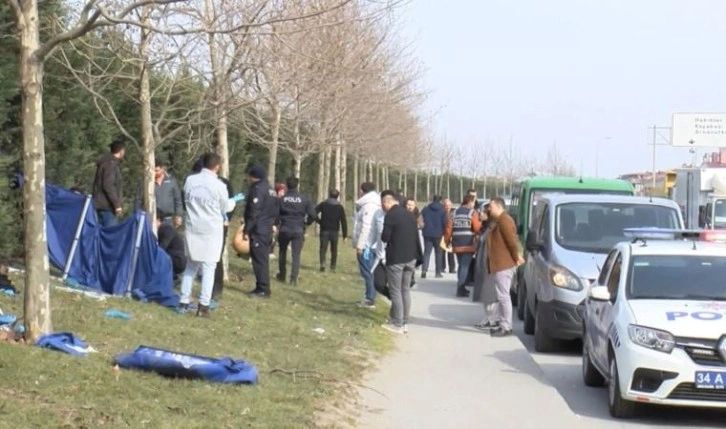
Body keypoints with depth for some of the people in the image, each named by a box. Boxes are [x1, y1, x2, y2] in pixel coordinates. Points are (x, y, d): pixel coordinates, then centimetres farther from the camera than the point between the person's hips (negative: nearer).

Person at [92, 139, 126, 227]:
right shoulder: (111, 163, -10)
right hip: (107, 206, -10)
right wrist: (117, 204, -18)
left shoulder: (106, 163, 20)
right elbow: (108, 185, -19)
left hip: (101, 206, 10)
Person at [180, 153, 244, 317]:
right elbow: (225, 207, 2)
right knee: (208, 268, 1)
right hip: (211, 230, -4)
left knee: (191, 265, 16)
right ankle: (203, 305, -4)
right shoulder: (218, 185, -13)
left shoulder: (190, 180, -2)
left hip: (192, 228, 4)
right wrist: (235, 200, 23)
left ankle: (184, 301, 16)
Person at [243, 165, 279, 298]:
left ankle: (263, 289, -9)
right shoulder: (270, 190, 18)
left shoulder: (257, 189, -13)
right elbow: (275, 211, 22)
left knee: (259, 259, -8)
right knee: (262, 259, 13)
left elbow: (253, 212, -18)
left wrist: (246, 230, -15)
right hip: (267, 230, 10)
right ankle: (261, 287, 16)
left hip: (258, 231, -10)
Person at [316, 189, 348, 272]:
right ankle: (333, 267, 10)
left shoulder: (323, 204, 2)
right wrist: (345, 235, 1)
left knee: (323, 248, -1)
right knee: (334, 250, 12)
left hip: (324, 230, -1)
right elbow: (343, 221, -1)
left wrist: (319, 221, 6)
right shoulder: (340, 207, 3)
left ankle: (322, 264, -22)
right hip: (334, 231, 1)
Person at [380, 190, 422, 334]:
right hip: (410, 258, 7)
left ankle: (398, 324, -1)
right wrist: (418, 257, 17)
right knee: (406, 290, 13)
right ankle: (404, 322, 16)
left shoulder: (390, 215, -13)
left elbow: (385, 237, -16)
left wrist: (382, 235, 7)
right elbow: (416, 237, 14)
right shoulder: (409, 215, 12)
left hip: (395, 259, -7)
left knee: (395, 291, -1)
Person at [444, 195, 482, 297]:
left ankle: (460, 287, 22)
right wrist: (480, 223, 10)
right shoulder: (472, 212, -3)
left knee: (461, 265, 18)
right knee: (465, 266, -4)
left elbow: (449, 227, 8)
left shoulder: (455, 212, 12)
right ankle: (460, 289, -9)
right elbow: (477, 228, -12)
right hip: (468, 244, -5)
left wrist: (447, 240, 18)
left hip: (457, 244, 5)